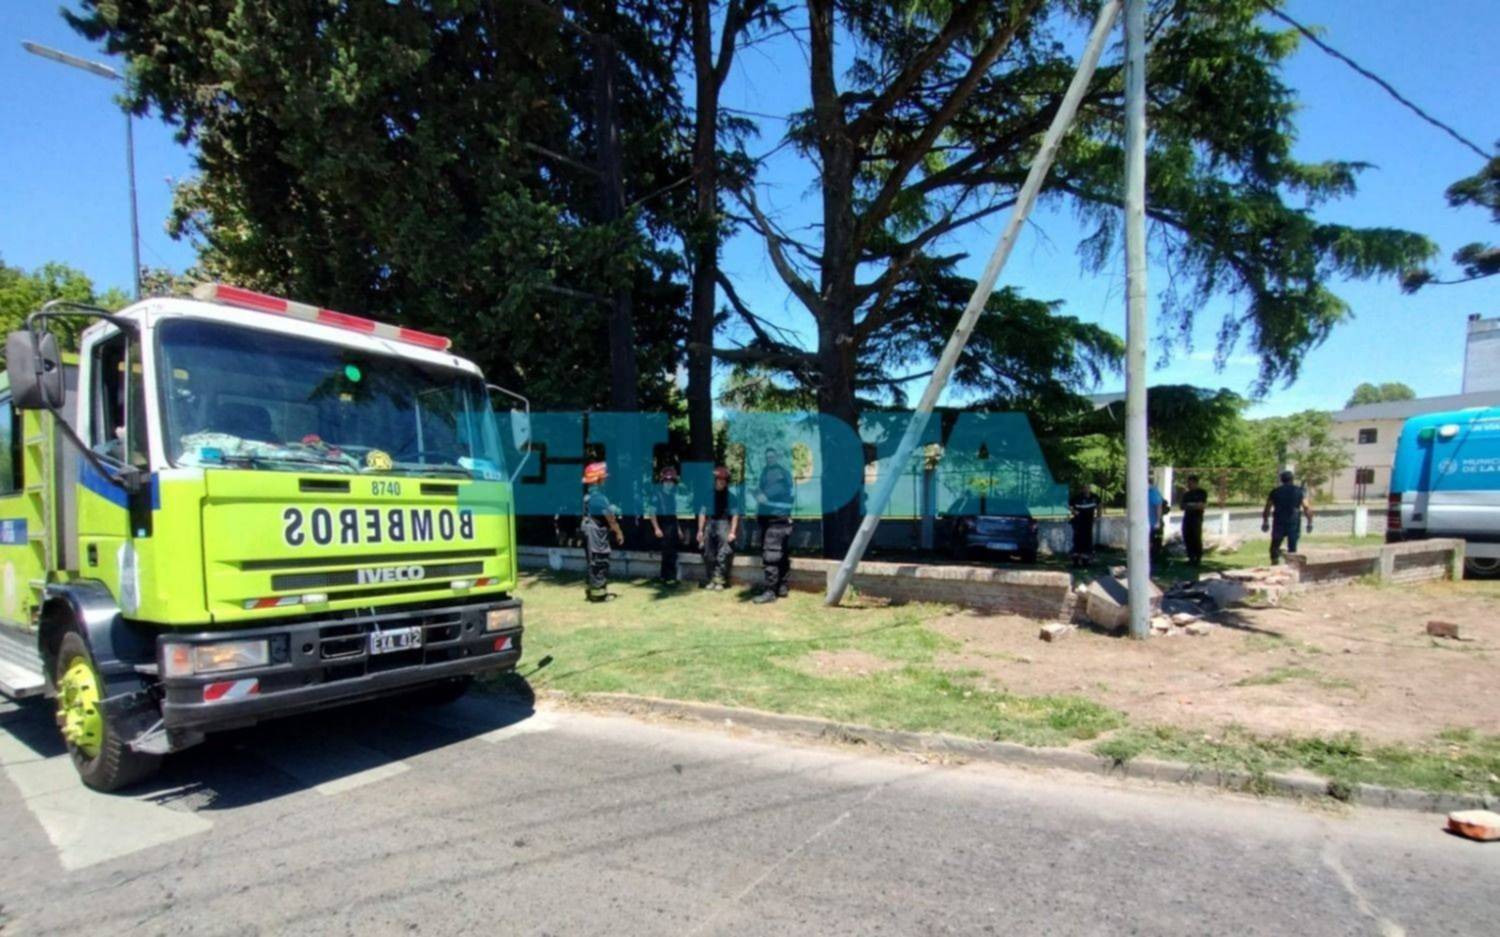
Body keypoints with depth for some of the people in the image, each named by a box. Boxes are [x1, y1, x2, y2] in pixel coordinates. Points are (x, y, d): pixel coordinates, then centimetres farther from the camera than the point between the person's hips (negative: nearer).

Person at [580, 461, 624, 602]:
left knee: (594, 561, 16)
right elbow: (610, 518, -16)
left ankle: (593, 589, 24)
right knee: (599, 560, -3)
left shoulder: (588, 495, 9)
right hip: (597, 532, -9)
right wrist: (619, 532, -7)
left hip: (589, 530, 9)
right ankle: (598, 592, 1)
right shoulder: (598, 496, -20)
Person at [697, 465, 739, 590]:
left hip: (724, 523, -2)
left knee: (723, 554, -6)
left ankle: (720, 580, 0)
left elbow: (735, 514, -2)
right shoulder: (709, 495, 4)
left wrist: (733, 531, -9)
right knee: (709, 554, 6)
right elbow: (702, 513, 5)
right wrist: (700, 530, 2)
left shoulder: (730, 496, -1)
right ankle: (710, 580, 15)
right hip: (710, 523, 2)